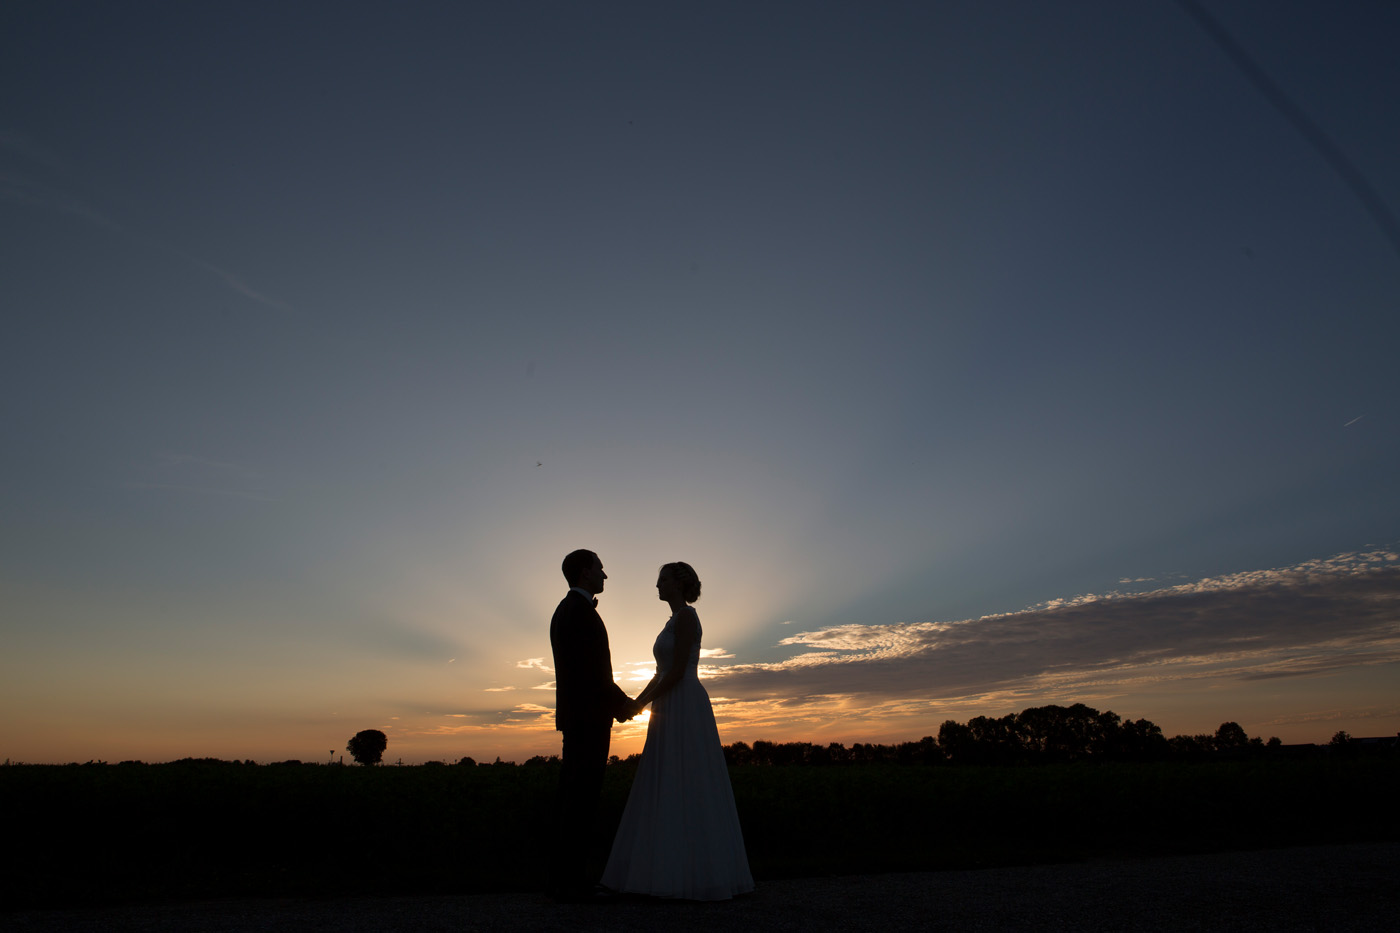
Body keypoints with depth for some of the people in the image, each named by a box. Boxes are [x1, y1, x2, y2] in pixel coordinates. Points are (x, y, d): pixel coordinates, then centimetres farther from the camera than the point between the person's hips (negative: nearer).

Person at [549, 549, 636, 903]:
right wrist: (622, 702, -8)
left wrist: (618, 701, 14)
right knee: (583, 797, -6)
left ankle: (565, 874, 19)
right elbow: (593, 670, -20)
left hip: (574, 715, 10)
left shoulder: (563, 610, 18)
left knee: (573, 796, 13)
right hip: (589, 716, -10)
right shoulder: (582, 610, -13)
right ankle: (572, 879, -2)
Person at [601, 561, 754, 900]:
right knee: (672, 793, 9)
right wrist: (634, 702, 11)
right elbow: (662, 674, 21)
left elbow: (678, 672, -16)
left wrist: (644, 703, -9)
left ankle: (699, 875, -1)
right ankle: (676, 872, 13)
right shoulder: (675, 622, 20)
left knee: (688, 792, -7)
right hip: (672, 714, 10)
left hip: (686, 711, -10)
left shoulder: (686, 616, -10)